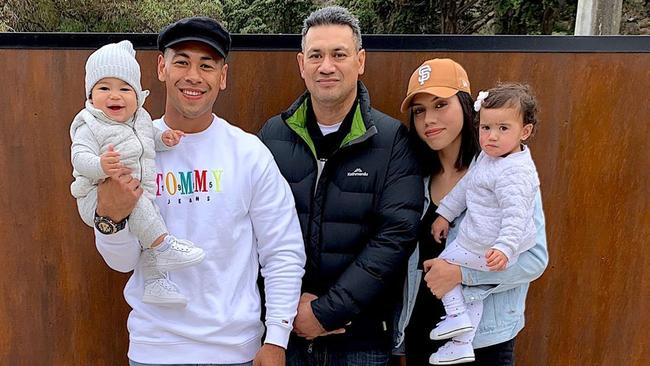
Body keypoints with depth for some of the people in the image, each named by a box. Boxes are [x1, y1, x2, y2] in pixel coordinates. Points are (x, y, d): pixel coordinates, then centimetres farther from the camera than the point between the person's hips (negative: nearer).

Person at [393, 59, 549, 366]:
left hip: (483, 340, -4)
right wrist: (399, 327, 6)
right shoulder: (419, 176, 1)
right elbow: (411, 260, 8)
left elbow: (535, 257, -15)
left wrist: (462, 272, -24)